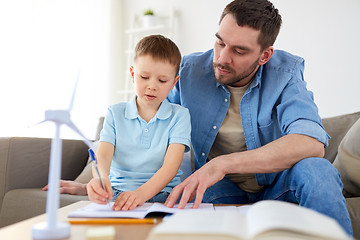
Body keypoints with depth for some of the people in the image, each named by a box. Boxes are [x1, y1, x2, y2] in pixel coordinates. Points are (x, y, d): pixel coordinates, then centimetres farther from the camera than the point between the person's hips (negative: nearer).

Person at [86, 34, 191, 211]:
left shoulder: (179, 115, 2)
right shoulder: (115, 114, 9)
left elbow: (171, 165, -11)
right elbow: (103, 155, -5)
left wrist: (141, 193, -30)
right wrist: (100, 178, -32)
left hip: (160, 193, -1)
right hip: (118, 193, 1)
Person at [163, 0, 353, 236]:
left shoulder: (285, 72, -15)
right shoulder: (189, 70, -9)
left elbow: (312, 143, -31)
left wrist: (224, 163, -40)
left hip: (275, 182, 1)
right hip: (221, 186, 0)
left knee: (315, 169, -32)